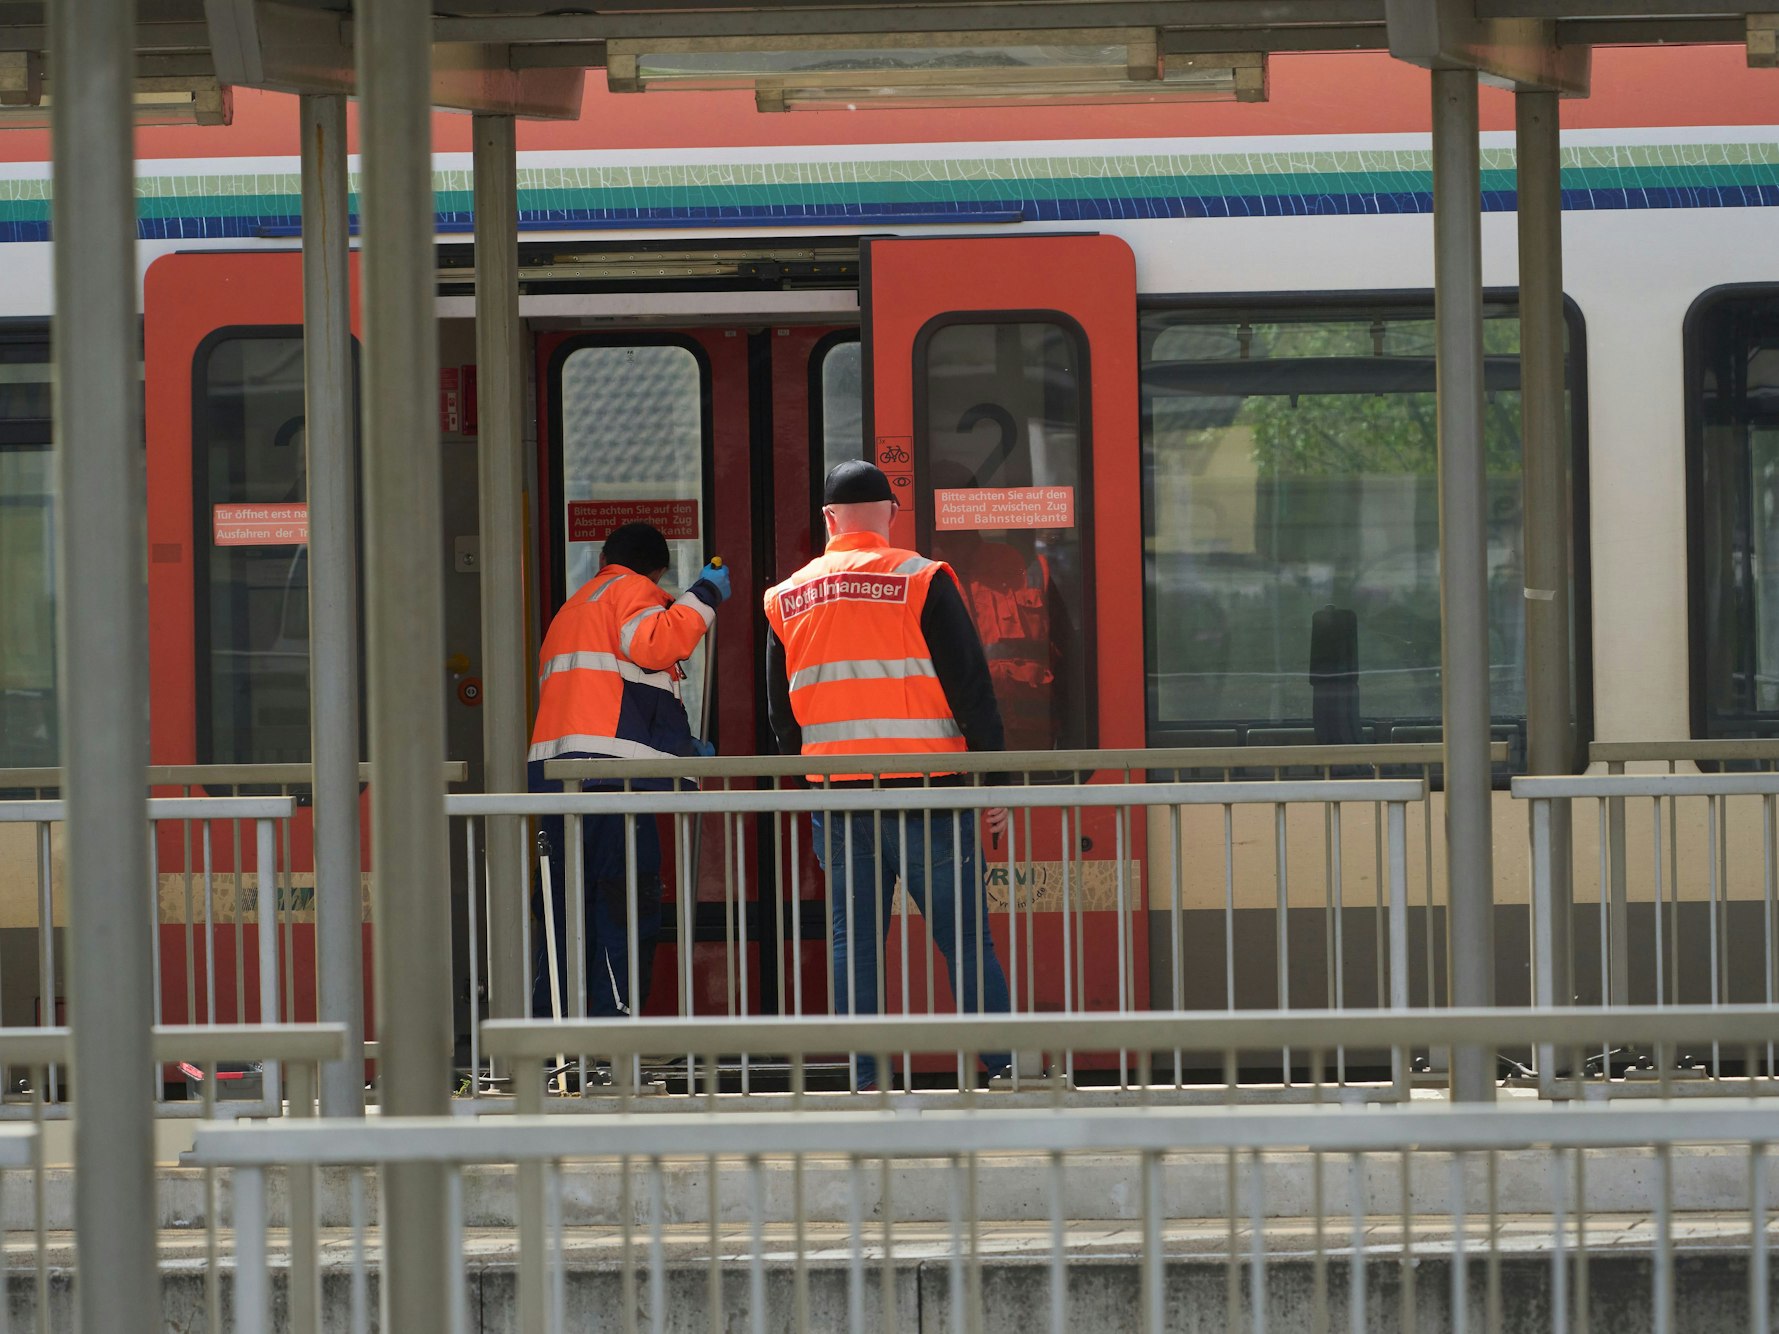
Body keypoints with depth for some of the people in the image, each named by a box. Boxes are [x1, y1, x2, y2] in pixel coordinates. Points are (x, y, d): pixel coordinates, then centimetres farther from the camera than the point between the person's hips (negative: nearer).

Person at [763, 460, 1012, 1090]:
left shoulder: (787, 599, 9)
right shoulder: (921, 582, -4)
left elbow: (780, 710, 16)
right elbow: (970, 685, -6)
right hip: (924, 789, -3)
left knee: (852, 938, 8)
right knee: (966, 936, 0)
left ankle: (862, 1079, 4)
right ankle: (1006, 1067, -4)